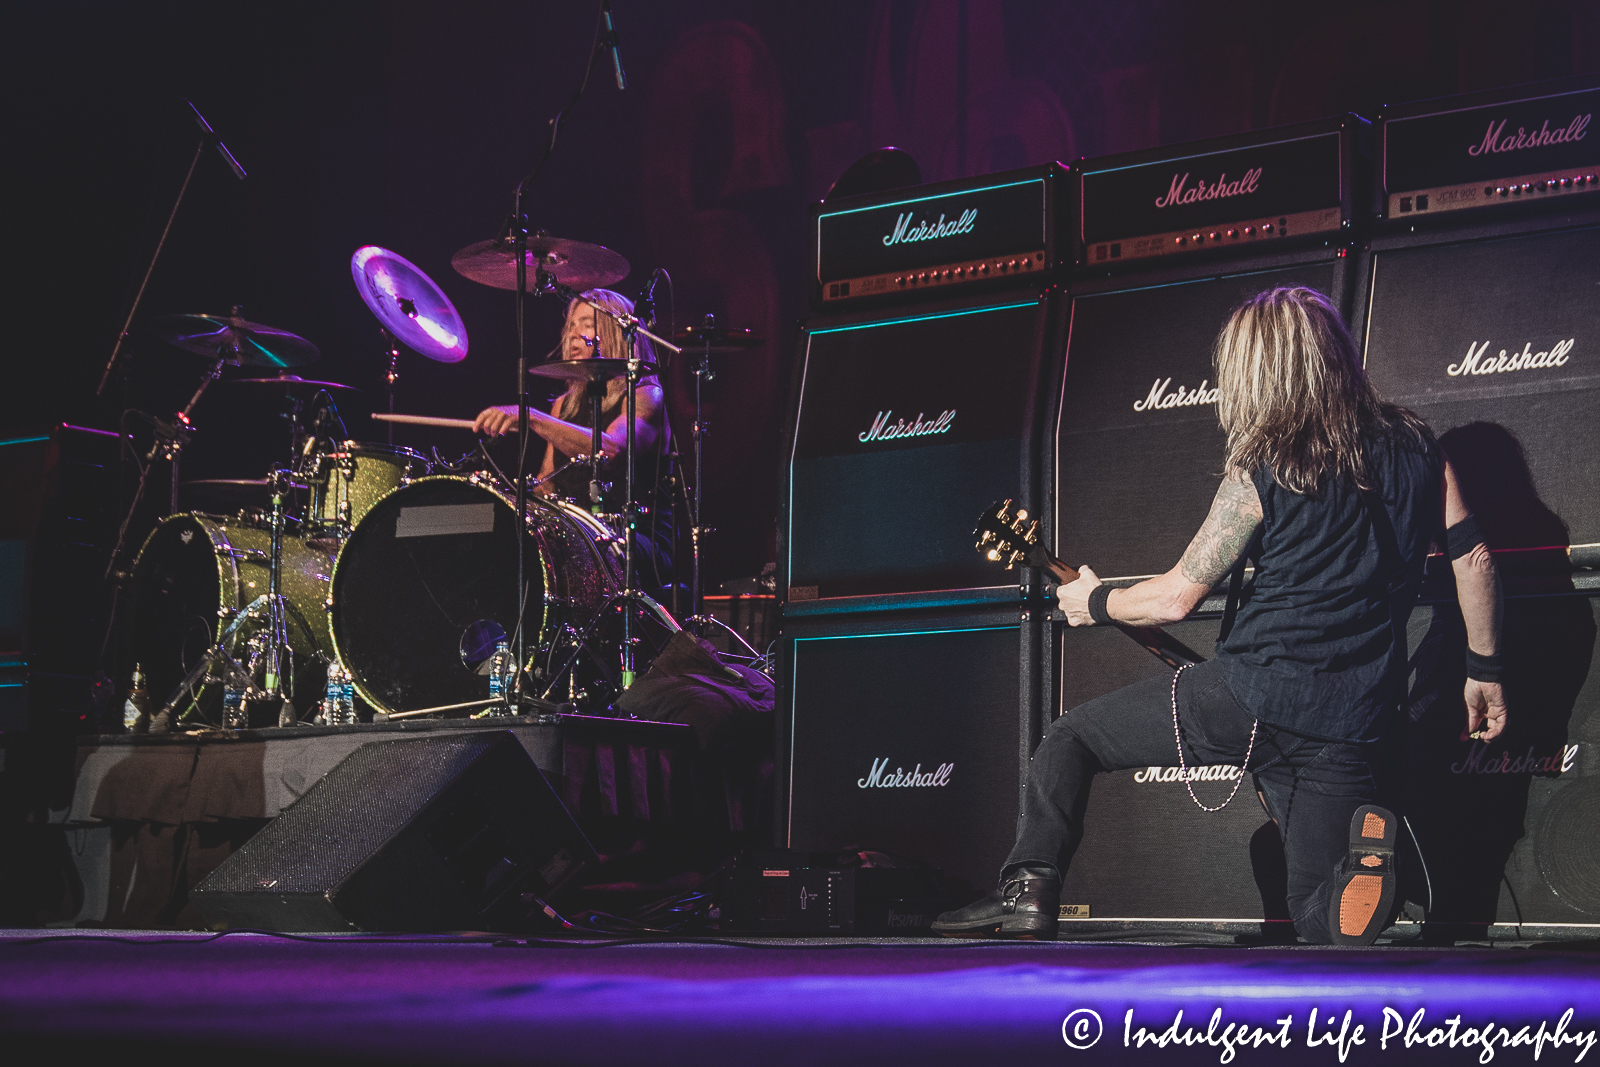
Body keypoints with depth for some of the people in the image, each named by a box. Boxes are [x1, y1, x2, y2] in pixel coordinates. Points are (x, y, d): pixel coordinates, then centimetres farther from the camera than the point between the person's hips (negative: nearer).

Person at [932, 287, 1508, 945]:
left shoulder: (1260, 473, -4)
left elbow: (1177, 597, -2)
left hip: (1253, 699, -4)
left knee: (1069, 739, 15)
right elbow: (1472, 558, 11)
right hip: (1351, 727, 4)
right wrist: (1484, 670, 22)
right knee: (1320, 918, 13)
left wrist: (1093, 604, 16)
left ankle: (1029, 891, -1)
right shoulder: (1413, 446, 9)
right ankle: (1360, 860, -20)